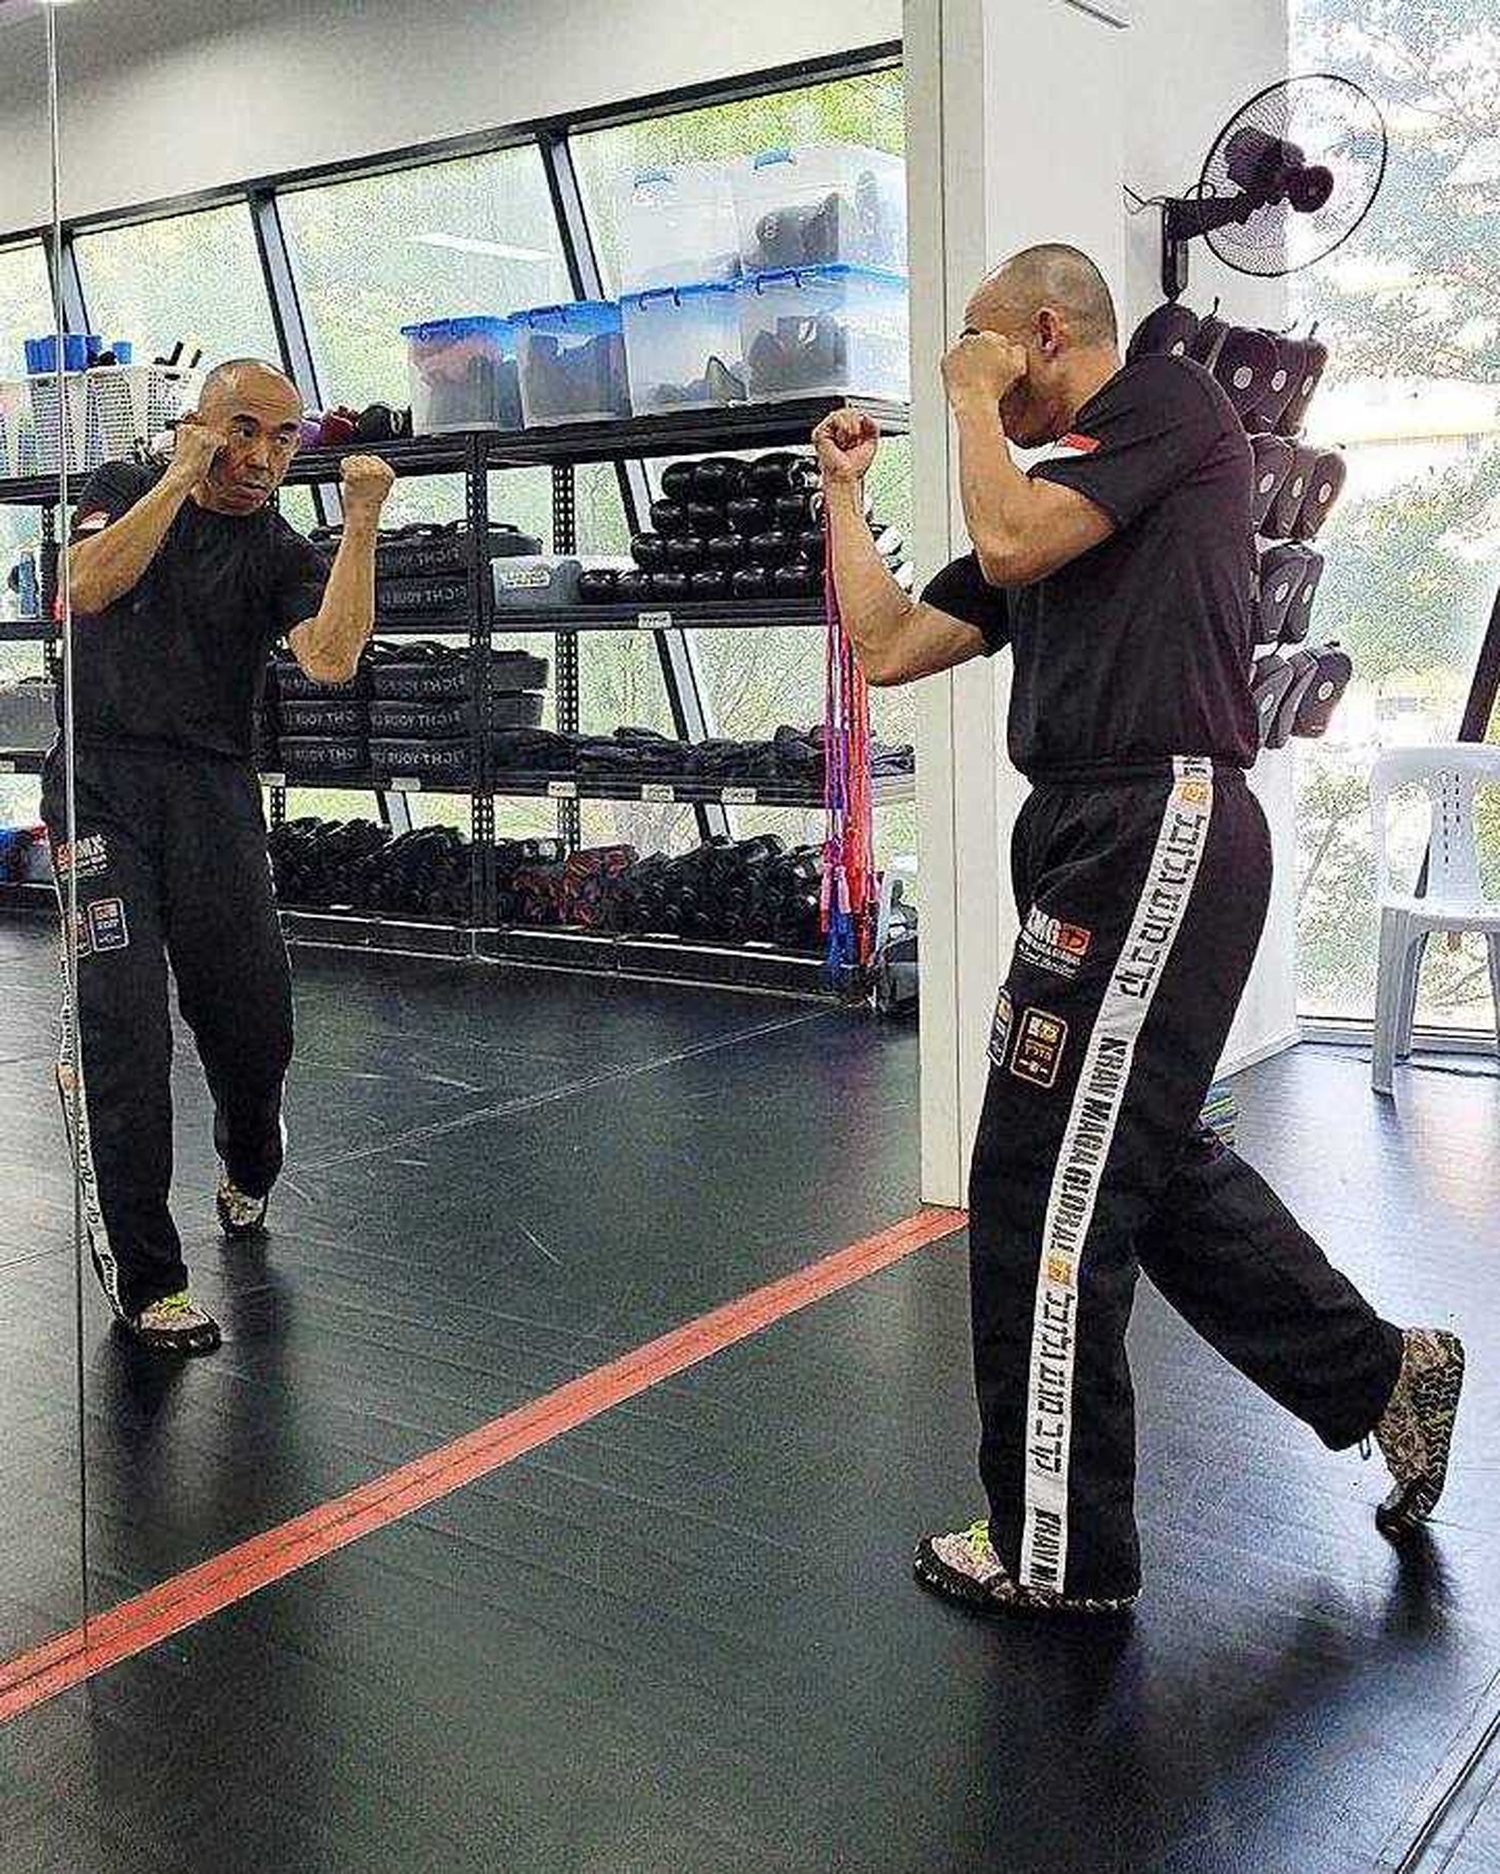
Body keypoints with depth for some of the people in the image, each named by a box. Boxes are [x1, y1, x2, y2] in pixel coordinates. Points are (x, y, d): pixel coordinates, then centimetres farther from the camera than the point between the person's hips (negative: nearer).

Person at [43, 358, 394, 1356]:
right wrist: (183, 475, -10)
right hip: (103, 782, -1)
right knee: (125, 1028, -10)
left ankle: (248, 1178, 37)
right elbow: (91, 586, -12)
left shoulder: (280, 556, 6)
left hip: (215, 795, 1)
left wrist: (362, 522, -18)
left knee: (255, 1027, 3)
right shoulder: (125, 488, 10)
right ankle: (144, 1272, -2)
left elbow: (332, 659, -15)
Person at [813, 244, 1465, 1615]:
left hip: (1158, 825, -10)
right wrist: (845, 489, 24)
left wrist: (975, 397, 0)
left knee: (1046, 1188, -4)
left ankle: (1061, 1550, 10)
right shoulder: (1057, 497, 22)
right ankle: (1381, 1373, 32)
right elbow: (887, 646, 19)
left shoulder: (1172, 404, -1)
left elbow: (1012, 545, -17)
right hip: (1098, 836, 10)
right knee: (1142, 1162, 17)